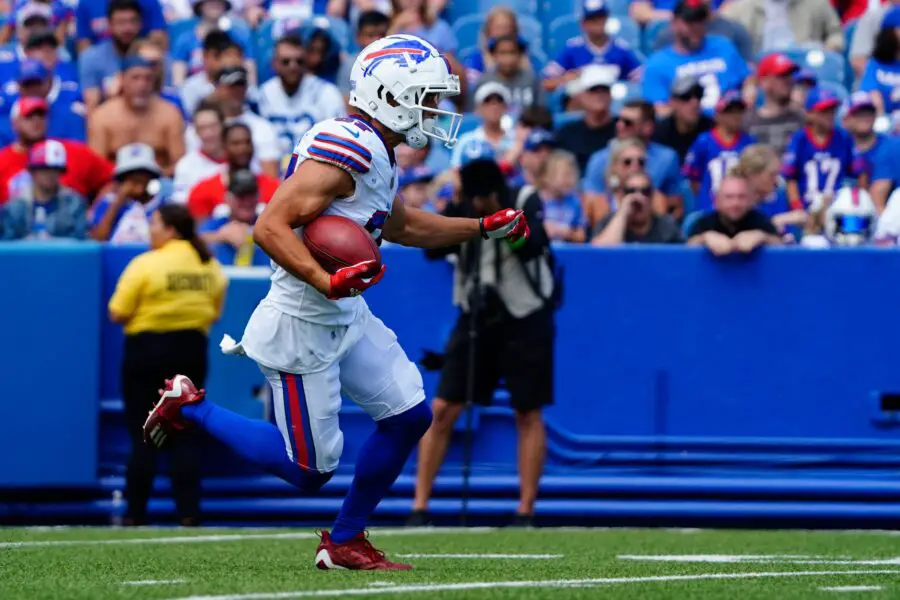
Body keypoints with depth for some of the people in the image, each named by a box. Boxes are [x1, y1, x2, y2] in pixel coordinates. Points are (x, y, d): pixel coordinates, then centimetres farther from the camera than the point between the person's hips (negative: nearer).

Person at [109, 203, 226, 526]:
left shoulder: (146, 264, -13)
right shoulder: (211, 267, 3)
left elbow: (117, 314, -13)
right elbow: (214, 314, 8)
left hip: (147, 348, -4)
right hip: (191, 351, 4)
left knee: (143, 437, 2)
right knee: (185, 437, 7)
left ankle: (136, 515, 4)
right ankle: (189, 514, 0)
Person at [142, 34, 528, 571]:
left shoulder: (377, 154, 7)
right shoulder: (344, 150, -24)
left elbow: (399, 225, 26)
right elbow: (270, 227, -29)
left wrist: (483, 228, 23)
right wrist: (326, 282, -40)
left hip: (348, 318, 10)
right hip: (302, 328, -10)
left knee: (409, 416, 7)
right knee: (309, 471, -1)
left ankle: (345, 541, 20)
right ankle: (190, 407, 15)